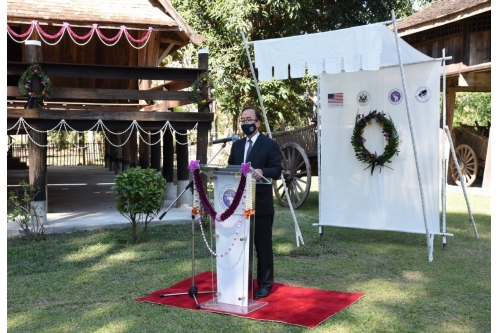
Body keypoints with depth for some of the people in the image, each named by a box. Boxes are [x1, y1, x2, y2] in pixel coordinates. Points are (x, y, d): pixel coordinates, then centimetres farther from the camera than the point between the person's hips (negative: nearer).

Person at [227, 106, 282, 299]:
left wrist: (262, 171, -32)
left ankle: (265, 284, 13)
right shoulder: (236, 145, 15)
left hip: (261, 204, -5)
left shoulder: (270, 145, -3)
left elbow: (276, 171, -12)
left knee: (263, 245, 3)